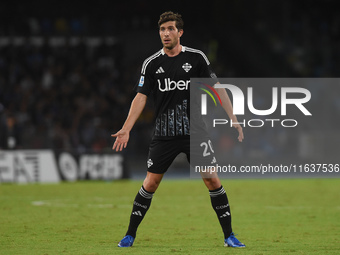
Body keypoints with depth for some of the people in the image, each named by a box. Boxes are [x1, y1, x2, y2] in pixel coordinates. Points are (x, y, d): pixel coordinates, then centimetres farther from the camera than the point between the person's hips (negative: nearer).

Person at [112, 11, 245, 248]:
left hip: (195, 131, -1)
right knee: (151, 182, -1)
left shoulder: (197, 58, 0)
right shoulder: (151, 64, 2)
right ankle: (130, 235, 11)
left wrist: (233, 120, -4)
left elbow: (216, 88, 2)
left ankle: (229, 236, 4)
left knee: (212, 179, -5)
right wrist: (126, 129, -7)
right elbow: (141, 97, 2)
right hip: (164, 135, 1)